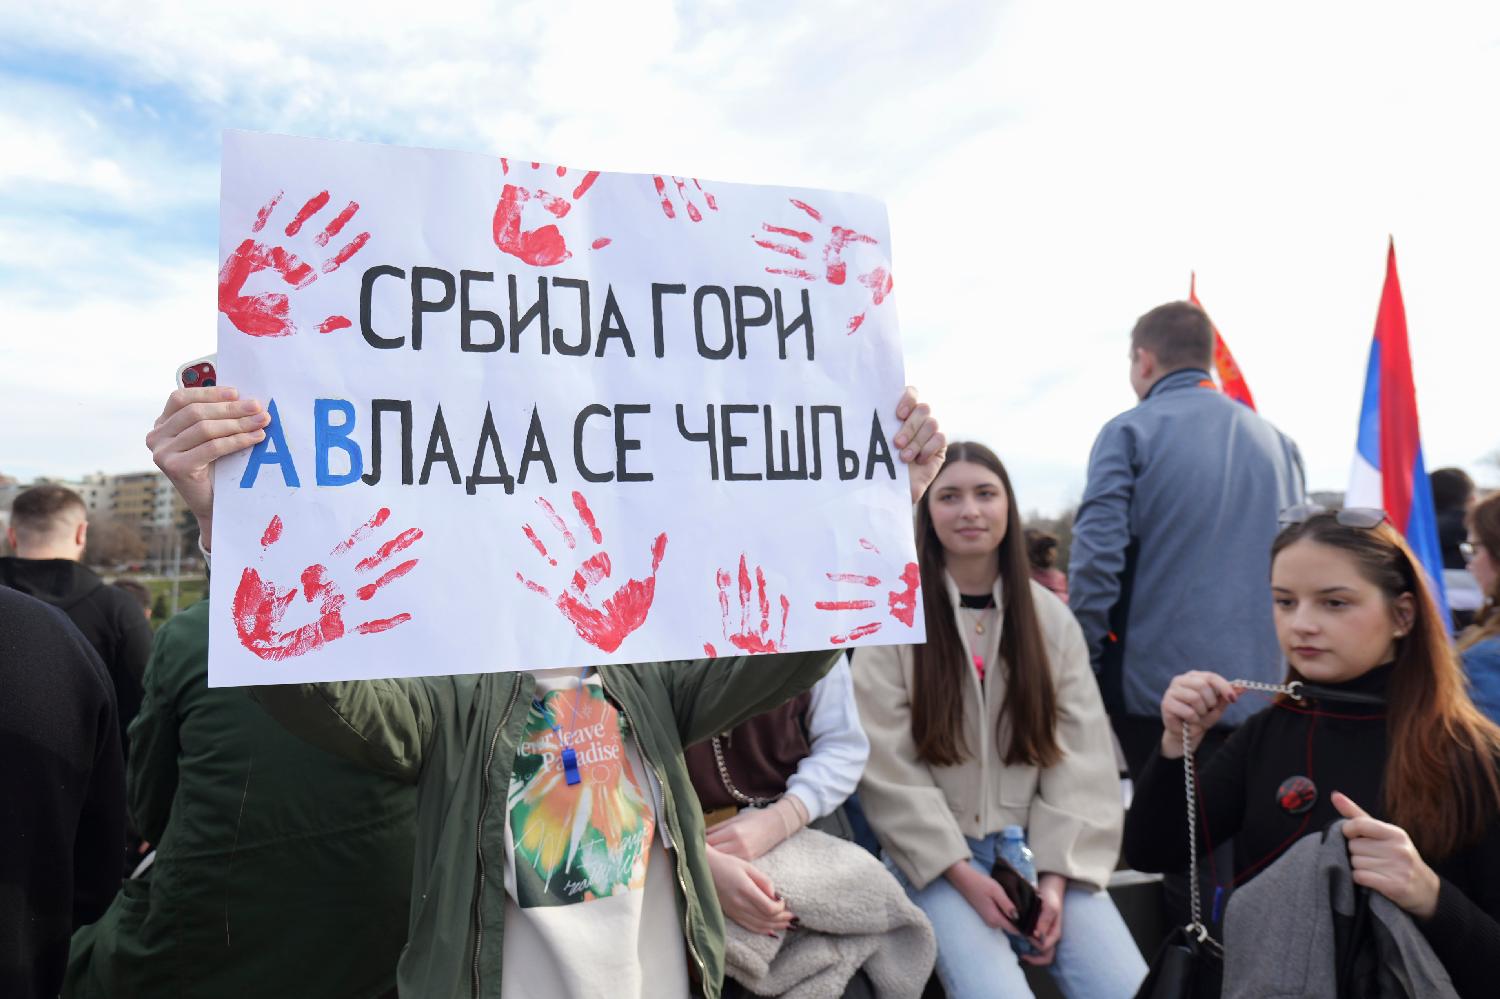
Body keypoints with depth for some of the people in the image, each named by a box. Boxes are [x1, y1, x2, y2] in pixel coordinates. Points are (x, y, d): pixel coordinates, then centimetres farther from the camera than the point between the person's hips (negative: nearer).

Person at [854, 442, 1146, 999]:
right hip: (935, 854, -3)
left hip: (1035, 845, 3)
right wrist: (961, 872, -14)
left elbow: (1081, 757, 1)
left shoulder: (1050, 617, 5)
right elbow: (886, 767, -9)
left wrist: (1056, 873, -9)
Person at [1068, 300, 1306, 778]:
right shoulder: (1277, 442, 12)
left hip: (1155, 685, -5)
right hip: (1260, 692, 5)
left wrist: (1084, 663, -6)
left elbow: (1096, 555, -15)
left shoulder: (1129, 432, -5)